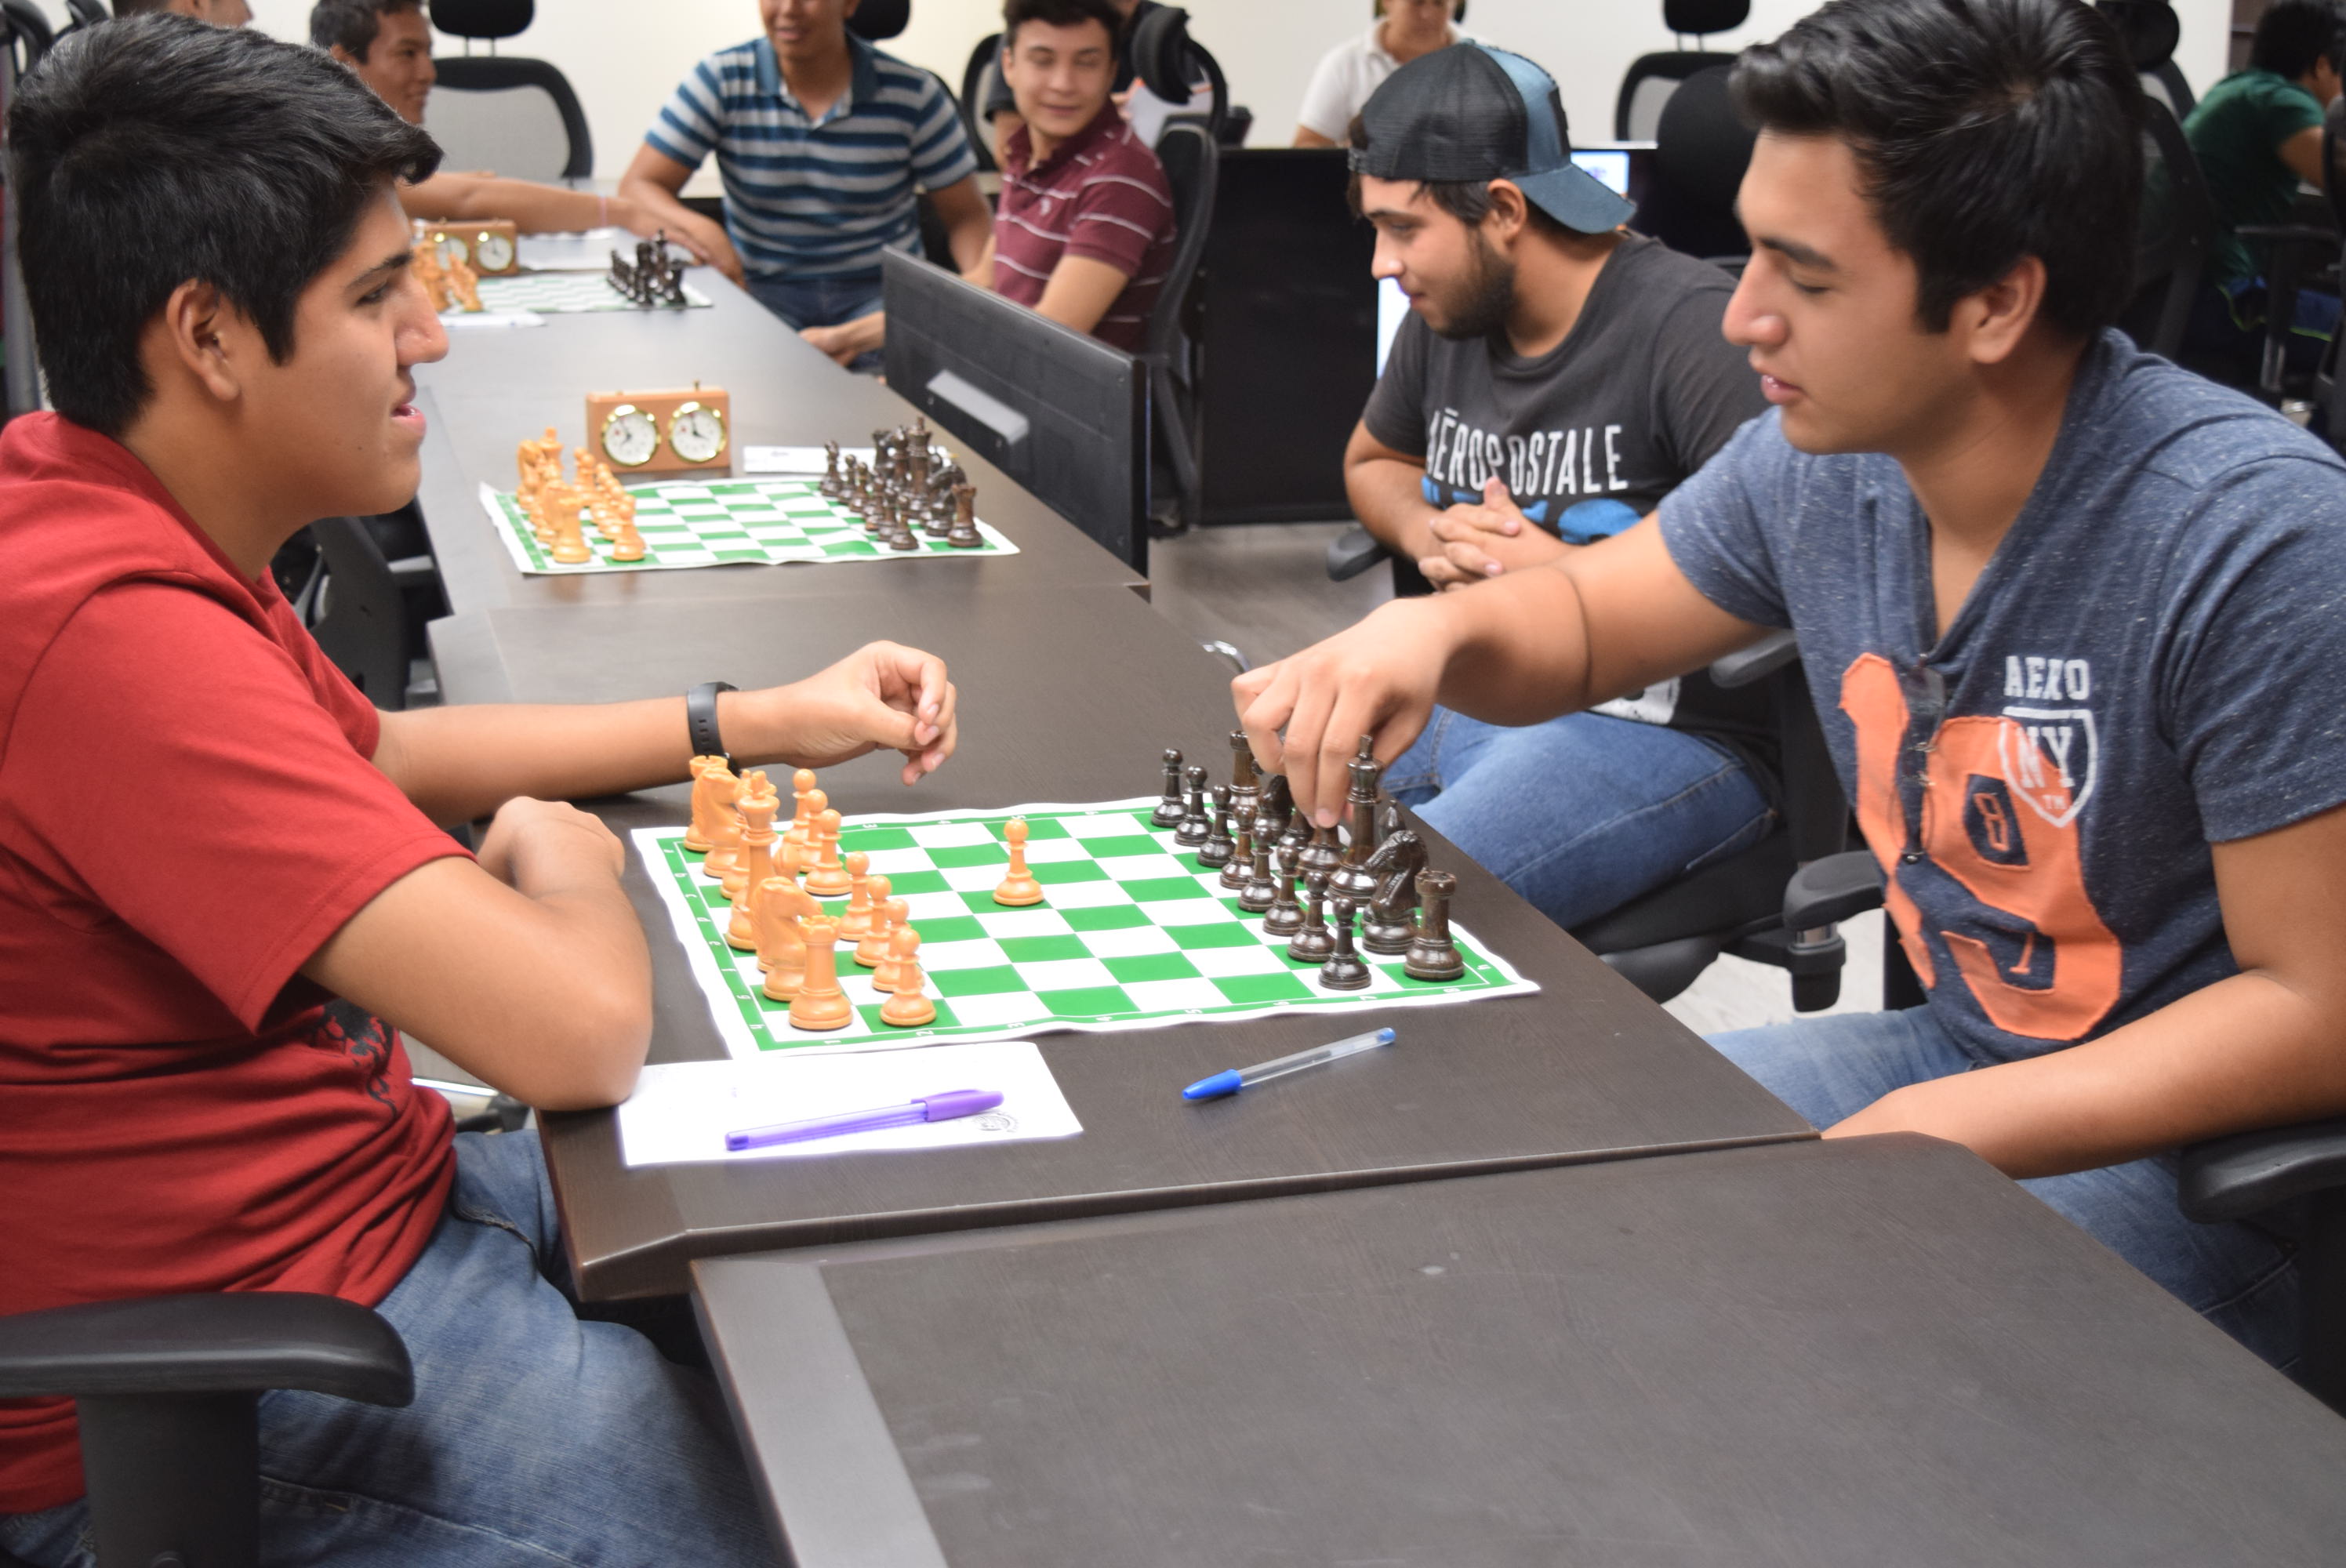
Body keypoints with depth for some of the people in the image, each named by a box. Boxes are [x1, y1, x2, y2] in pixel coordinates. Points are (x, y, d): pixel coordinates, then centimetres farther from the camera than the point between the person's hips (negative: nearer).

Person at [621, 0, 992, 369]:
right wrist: (698, 230, -26)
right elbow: (638, 187, -2)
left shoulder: (912, 95, 0)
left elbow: (966, 215, 5)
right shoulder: (722, 80, 0)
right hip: (763, 290, 1)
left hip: (881, 289, -1)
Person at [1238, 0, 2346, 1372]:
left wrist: (1920, 1137, -27)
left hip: (2202, 1156, -7)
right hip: (1953, 1057, 7)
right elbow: (1582, 617, 14)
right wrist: (1437, 629, -10)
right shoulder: (1822, 462, -4)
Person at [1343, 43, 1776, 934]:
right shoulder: (1445, 318, 11)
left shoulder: (1692, 326, -16)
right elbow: (1371, 461, 32)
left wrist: (1565, 574, -17)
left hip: (1665, 728, -8)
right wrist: (1428, 536, 6)